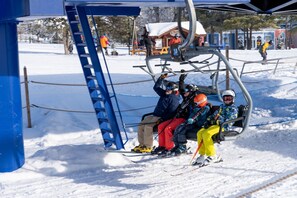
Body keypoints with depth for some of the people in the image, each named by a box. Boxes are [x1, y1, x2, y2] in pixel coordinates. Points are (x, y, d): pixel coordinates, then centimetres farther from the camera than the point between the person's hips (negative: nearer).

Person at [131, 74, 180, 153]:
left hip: (162, 118, -9)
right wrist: (161, 78, 13)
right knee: (141, 125, 0)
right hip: (155, 115, 9)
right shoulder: (164, 95, 15)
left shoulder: (174, 99, -11)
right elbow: (156, 87, 24)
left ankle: (148, 147, -22)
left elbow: (171, 113, -19)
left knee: (148, 126, -28)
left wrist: (162, 120, -23)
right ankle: (142, 144, 4)